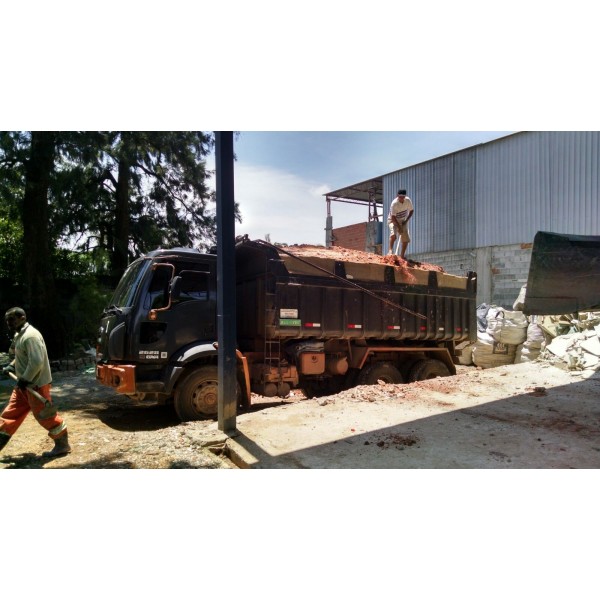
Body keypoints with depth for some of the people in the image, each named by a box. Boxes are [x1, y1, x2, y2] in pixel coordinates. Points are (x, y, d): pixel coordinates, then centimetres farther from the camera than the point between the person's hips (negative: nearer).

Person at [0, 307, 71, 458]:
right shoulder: (19, 335, 12)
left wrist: (25, 380, -21)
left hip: (36, 384, -10)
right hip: (24, 385, 10)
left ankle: (62, 445, 10)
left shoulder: (30, 336, -21)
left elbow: (37, 362, -28)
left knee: (45, 415, -2)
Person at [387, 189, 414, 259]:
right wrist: (399, 227, -28)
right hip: (393, 220, -5)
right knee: (393, 235, -31)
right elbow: (393, 217, -26)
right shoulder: (394, 203, -28)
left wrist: (406, 220, -9)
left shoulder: (408, 200, -14)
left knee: (406, 239, 0)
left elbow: (411, 211, 1)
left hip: (403, 221, 5)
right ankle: (391, 250, -17)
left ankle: (402, 255, 12)